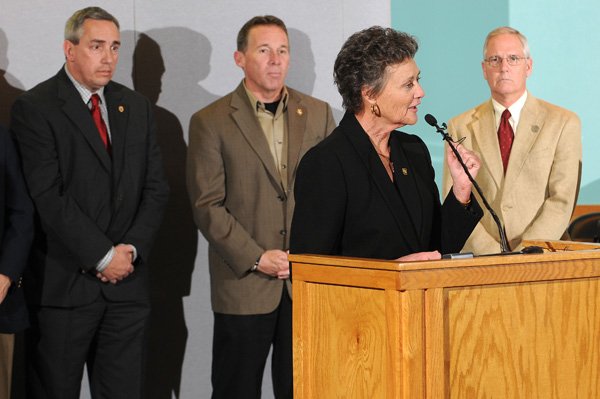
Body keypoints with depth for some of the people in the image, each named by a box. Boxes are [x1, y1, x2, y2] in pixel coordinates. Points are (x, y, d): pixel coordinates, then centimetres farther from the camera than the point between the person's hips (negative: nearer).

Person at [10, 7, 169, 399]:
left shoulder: (137, 107, 13)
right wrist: (103, 256, -14)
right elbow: (48, 196, -13)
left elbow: (156, 187, 10)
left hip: (127, 283, 5)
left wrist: (131, 249, -5)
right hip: (62, 285, -4)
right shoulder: (34, 108, -5)